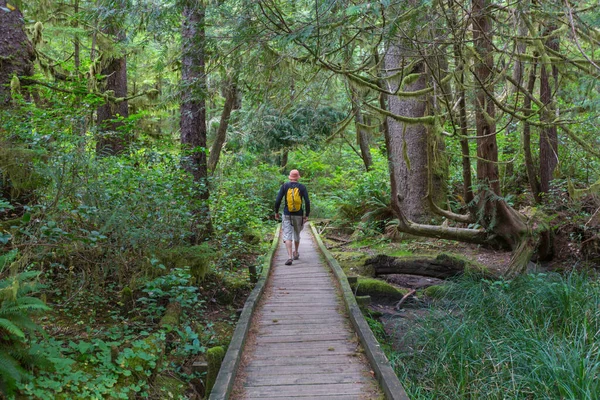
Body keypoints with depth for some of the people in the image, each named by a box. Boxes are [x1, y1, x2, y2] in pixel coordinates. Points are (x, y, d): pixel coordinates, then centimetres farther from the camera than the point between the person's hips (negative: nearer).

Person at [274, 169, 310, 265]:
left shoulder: (284, 186, -3)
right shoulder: (302, 187, -2)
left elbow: (278, 200, -8)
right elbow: (307, 202, -7)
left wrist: (276, 212, 6)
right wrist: (307, 215, 2)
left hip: (287, 215, -2)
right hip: (298, 214, 2)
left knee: (287, 236, -4)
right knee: (297, 234, 22)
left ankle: (289, 257, -19)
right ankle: (296, 253, 38)